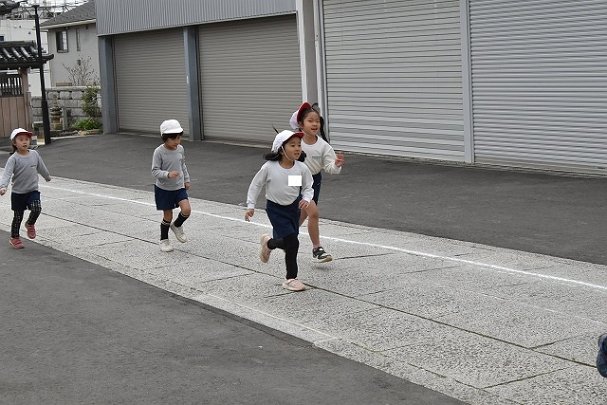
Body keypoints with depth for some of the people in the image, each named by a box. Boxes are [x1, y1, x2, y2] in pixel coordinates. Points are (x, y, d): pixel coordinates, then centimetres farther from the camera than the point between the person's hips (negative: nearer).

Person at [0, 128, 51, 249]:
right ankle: (14, 238, 27)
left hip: (33, 190, 2)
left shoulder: (34, 154, 1)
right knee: (18, 217, 7)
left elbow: (41, 167, 19)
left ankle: (30, 224, 11)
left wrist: (48, 177, 34)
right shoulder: (13, 159, -13)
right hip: (18, 193, -2)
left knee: (37, 208, -21)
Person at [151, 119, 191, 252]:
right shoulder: (159, 152, -18)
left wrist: (186, 179, 18)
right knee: (167, 216, 4)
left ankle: (177, 226, 17)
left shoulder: (180, 149, -1)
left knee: (186, 209, -15)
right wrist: (168, 175, -35)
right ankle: (164, 240, 26)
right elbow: (155, 171, -20)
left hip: (179, 187, 4)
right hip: (164, 189, -4)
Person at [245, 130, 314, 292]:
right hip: (275, 208, -4)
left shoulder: (302, 168, -12)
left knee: (285, 242, 14)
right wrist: (250, 206, -5)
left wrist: (306, 199, -21)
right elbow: (256, 185, -5)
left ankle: (268, 243, 51)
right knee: (292, 242, -15)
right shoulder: (269, 167, -19)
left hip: (293, 207, 4)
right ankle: (291, 278, 9)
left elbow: (308, 188, 0)